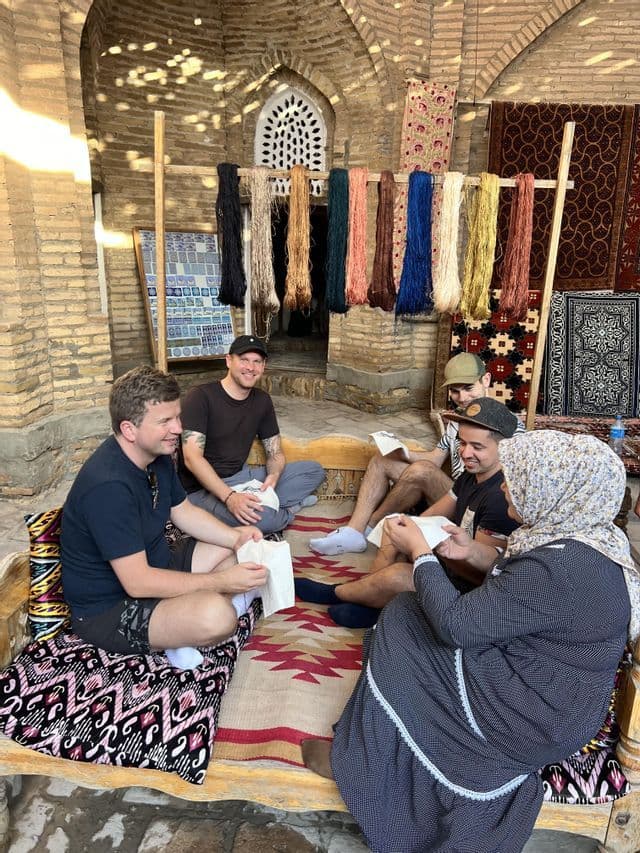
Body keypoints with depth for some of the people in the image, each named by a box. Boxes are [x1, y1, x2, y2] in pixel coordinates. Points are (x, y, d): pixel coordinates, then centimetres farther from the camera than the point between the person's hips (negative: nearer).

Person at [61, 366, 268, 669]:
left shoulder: (157, 455, -1)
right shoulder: (107, 486, -31)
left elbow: (184, 512, 10)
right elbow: (138, 583, -31)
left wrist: (236, 537, -6)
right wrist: (222, 581, -27)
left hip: (154, 568, 10)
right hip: (107, 609, -9)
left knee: (240, 552, 10)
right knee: (215, 615, -33)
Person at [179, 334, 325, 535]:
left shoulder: (262, 401, 7)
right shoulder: (201, 397, -13)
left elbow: (275, 452, 10)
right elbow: (192, 458, -22)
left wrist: (273, 476, -15)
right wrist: (229, 497, -34)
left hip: (241, 476, 7)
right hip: (203, 488, -7)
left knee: (315, 471, 2)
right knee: (262, 517, -36)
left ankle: (262, 502, -14)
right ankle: (287, 509, -1)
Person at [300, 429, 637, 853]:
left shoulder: (563, 567, -32)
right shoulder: (584, 536, -3)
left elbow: (454, 623, -27)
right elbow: (516, 590, 12)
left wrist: (420, 550, -15)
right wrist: (476, 553, 2)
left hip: (533, 717, -9)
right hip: (552, 694, 9)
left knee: (399, 630, 0)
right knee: (406, 612, 7)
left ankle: (355, 762, 18)